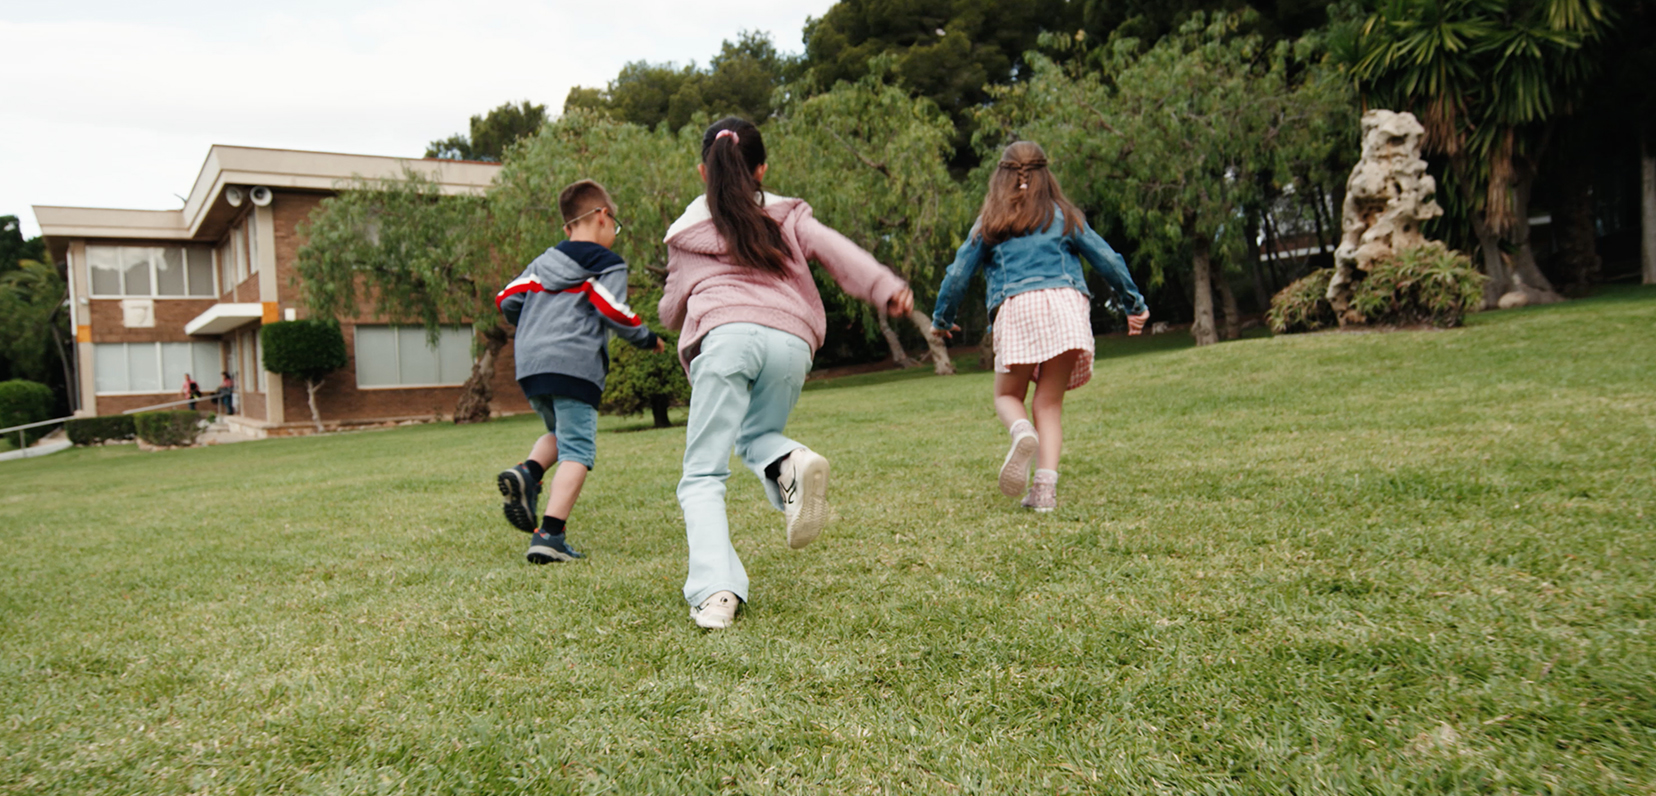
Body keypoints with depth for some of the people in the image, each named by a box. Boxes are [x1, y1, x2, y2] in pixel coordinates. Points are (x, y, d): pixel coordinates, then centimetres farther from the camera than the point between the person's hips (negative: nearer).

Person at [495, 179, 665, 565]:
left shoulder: (543, 262, 23)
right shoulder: (607, 264, 4)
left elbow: (506, 300, 18)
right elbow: (614, 313, -7)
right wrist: (648, 338, 10)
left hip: (529, 365, 7)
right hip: (574, 365, -7)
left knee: (559, 434, 26)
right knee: (577, 450, -5)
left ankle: (527, 472, -4)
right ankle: (550, 536, -14)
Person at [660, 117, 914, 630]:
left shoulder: (686, 233, 25)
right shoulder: (787, 217, 26)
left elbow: (671, 312, 31)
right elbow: (836, 251, 8)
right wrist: (886, 287, -4)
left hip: (724, 334, -2)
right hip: (791, 340, 2)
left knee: (703, 476, 0)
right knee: (754, 435, 27)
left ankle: (715, 590, -21)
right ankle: (790, 463, -9)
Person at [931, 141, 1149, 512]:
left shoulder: (989, 224, 17)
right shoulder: (1064, 216, 18)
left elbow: (957, 274, 14)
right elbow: (1108, 260, 16)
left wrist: (942, 318, 29)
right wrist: (1134, 305, 25)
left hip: (1016, 307, -1)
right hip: (1066, 303, 1)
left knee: (1007, 395, 14)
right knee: (1050, 402, 6)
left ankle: (1022, 432, -21)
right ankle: (1046, 486, -9)